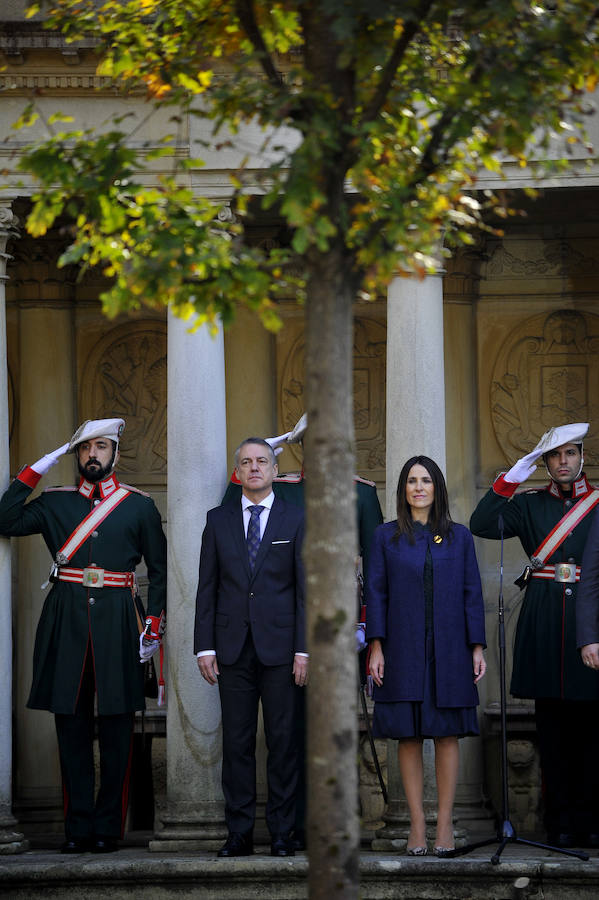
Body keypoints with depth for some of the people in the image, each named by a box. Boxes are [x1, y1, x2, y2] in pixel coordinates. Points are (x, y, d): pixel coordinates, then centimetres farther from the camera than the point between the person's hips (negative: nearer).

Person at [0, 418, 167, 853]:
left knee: (116, 727, 0)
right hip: (66, 619, 1)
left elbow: (159, 569, 10)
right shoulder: (55, 503, 12)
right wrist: (36, 470, -2)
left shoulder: (140, 505, 9)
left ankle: (108, 828, 6)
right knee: (72, 725, 2)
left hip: (117, 620, -1)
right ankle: (79, 828, 7)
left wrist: (155, 625, 0)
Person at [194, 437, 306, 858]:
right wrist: (205, 647, 0)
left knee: (283, 740, 0)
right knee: (237, 741, 3)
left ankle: (282, 833, 6)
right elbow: (207, 587, 8)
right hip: (233, 646, 2)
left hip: (279, 646, -2)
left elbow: (306, 587, 1)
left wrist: (304, 649, -6)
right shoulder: (218, 520, 10)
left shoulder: (296, 519, 5)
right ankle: (240, 834, 7)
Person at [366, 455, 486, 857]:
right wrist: (376, 647, -5)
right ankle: (417, 823, 3)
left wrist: (477, 648, -1)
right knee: (409, 736, -1)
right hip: (403, 651, 0)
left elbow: (472, 594, 6)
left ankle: (445, 824, 2)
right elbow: (376, 593, 4)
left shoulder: (459, 537, 8)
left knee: (447, 735, -1)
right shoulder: (387, 536, 7)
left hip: (448, 651, 0)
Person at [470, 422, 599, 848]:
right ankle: (561, 824, 5)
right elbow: (482, 525, -2)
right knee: (553, 727, 1)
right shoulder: (530, 505, 11)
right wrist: (511, 480, -7)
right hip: (544, 620, 1)